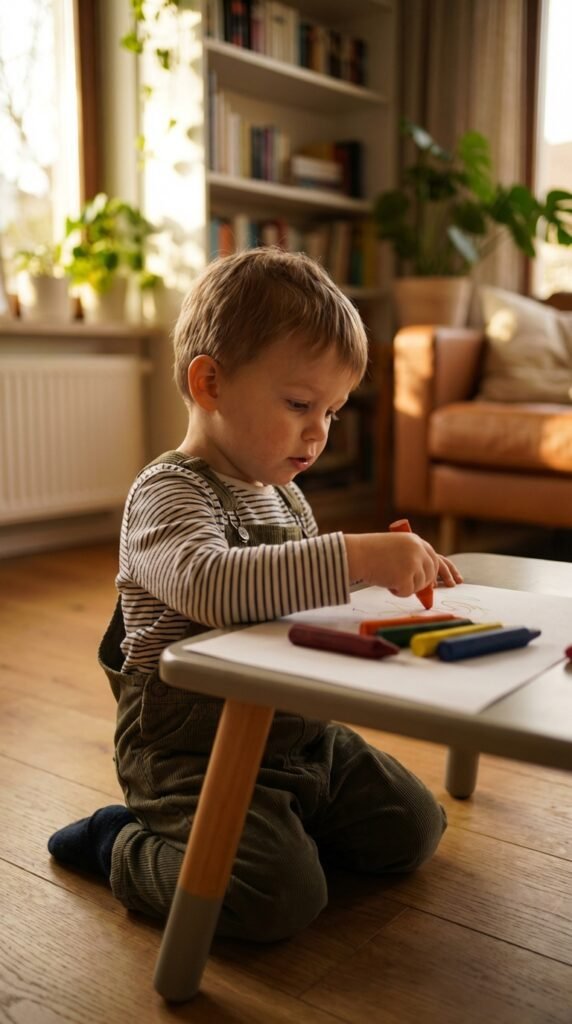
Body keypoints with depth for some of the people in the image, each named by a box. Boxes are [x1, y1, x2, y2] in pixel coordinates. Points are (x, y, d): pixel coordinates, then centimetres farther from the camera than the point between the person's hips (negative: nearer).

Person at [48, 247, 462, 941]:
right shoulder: (167, 493, -19)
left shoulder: (284, 498, 10)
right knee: (283, 898, -22)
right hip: (192, 748, -8)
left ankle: (254, 828, 21)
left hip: (296, 731, 9)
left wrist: (387, 574, 6)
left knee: (411, 830, 8)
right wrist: (355, 556, -45)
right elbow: (210, 584, -42)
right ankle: (123, 848, 3)